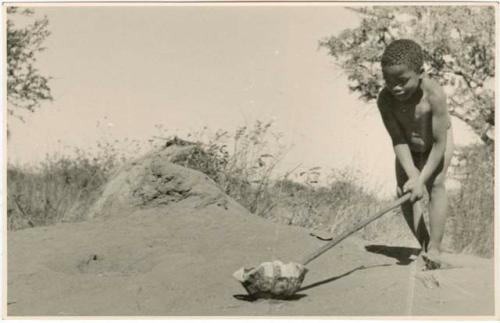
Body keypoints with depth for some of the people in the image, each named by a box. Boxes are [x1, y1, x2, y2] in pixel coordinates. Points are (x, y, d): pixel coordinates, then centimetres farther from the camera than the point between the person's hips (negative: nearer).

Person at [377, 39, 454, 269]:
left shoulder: (434, 94, -39)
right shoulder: (385, 100, -31)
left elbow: (439, 144, -34)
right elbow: (398, 140, -27)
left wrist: (422, 180, -36)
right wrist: (412, 176, -37)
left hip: (437, 142, -3)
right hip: (409, 147, 3)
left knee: (436, 184, -21)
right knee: (404, 192, -4)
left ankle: (435, 248, -15)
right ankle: (424, 244, 14)